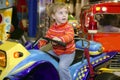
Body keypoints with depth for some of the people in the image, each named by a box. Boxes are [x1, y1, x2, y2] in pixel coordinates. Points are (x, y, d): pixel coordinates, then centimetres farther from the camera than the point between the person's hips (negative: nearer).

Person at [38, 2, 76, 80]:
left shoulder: (68, 27, -18)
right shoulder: (52, 27, 3)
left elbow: (69, 36, -36)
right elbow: (47, 37, 11)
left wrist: (60, 39, -55)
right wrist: (40, 44, -5)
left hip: (67, 52, -7)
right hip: (55, 51, 7)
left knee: (62, 66, -29)